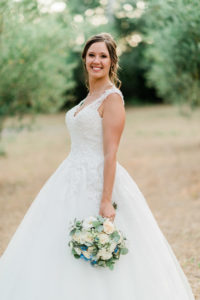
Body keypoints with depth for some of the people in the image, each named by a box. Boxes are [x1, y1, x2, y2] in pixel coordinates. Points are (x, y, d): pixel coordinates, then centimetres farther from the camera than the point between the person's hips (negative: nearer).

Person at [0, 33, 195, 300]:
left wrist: (106, 201, -23)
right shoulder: (90, 97, 15)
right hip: (76, 180, 9)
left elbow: (110, 153, -18)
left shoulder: (112, 98, -12)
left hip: (98, 181, -9)